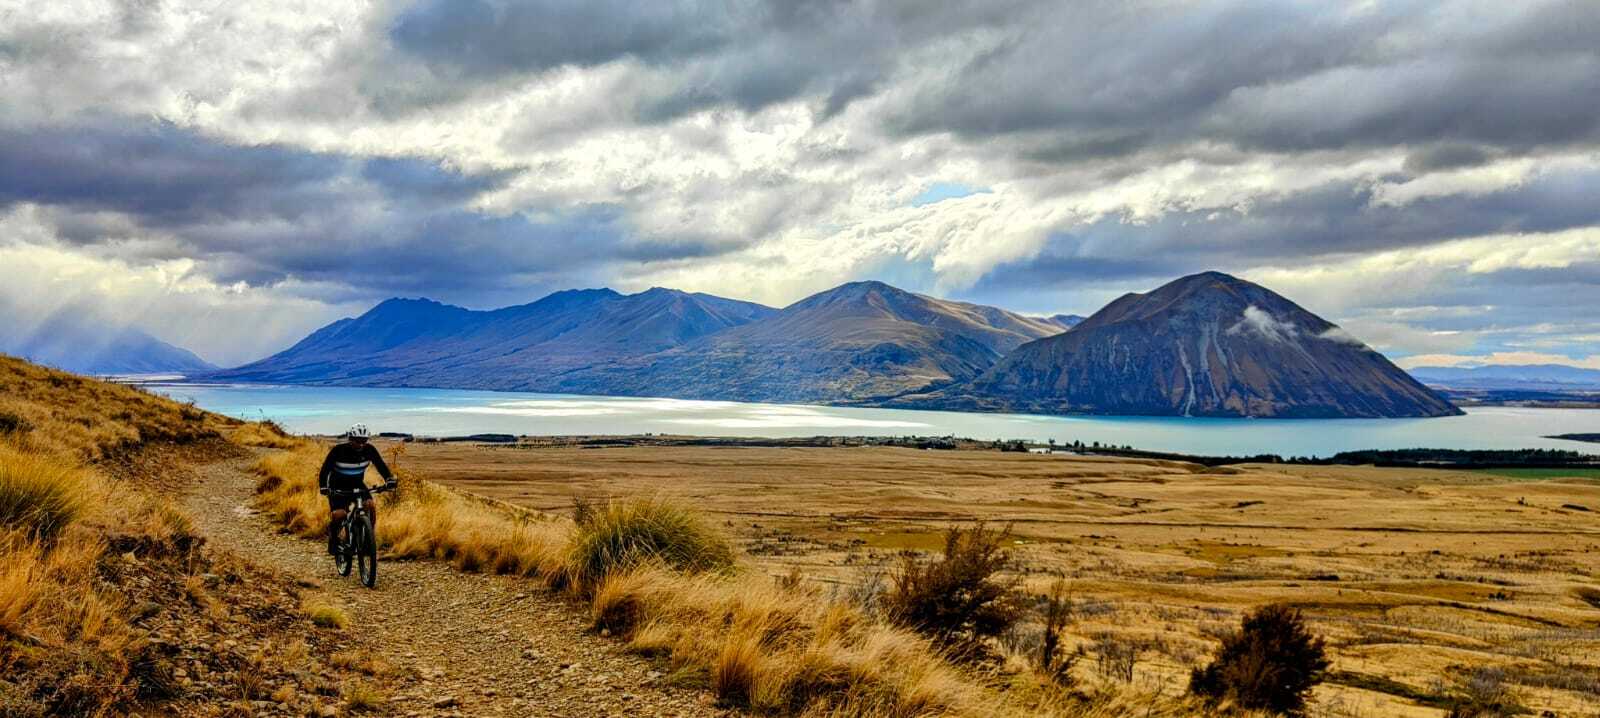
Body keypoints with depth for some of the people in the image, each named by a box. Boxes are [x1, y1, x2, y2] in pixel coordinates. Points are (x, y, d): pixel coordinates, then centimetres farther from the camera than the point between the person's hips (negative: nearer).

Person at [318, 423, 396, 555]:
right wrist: (323, 487, -38)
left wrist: (389, 479, -36)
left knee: (371, 506, -23)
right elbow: (325, 469, -22)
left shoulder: (369, 450, -14)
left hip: (357, 484, 3)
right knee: (339, 515, -22)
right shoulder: (338, 450, -22)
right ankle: (333, 536, 9)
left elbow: (381, 465, -18)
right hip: (337, 487, -3)